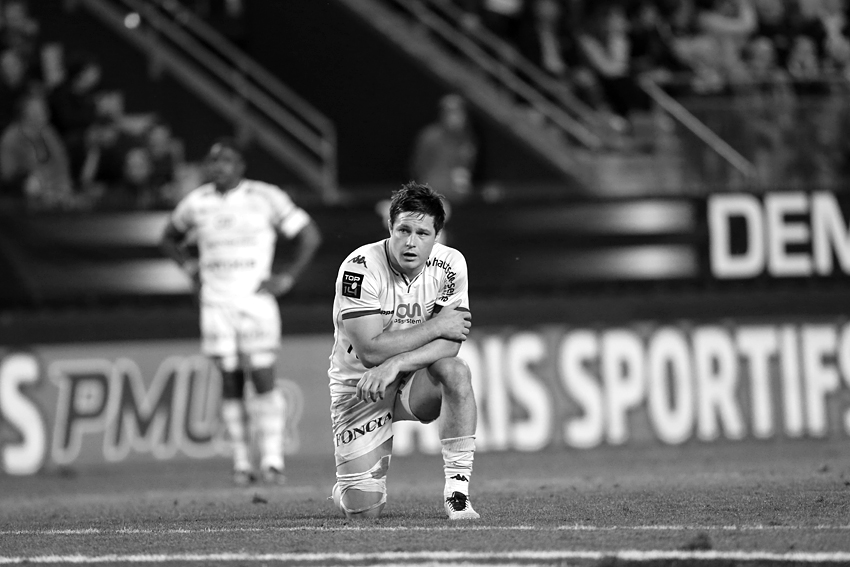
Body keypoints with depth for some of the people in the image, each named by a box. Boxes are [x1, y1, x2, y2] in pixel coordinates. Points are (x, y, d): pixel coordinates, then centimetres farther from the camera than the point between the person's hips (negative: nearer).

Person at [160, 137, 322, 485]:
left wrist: (287, 278, -2)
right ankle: (241, 462, 4)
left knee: (263, 379, -9)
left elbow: (309, 236, 4)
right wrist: (190, 267, 12)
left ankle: (272, 460, -7)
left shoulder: (266, 199, -3)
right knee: (230, 382, 1)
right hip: (216, 304, 3)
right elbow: (170, 238, 27)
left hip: (256, 301, -3)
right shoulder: (196, 203, 6)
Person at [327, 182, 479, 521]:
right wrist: (435, 326, -23)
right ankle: (344, 491, 30)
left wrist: (394, 364, -32)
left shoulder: (450, 265, -10)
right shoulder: (361, 267, -22)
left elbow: (450, 343, -17)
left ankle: (457, 492, -25)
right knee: (365, 511, -11)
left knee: (455, 371, -33)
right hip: (359, 384, -3)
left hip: (413, 379, 3)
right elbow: (370, 350, -27)